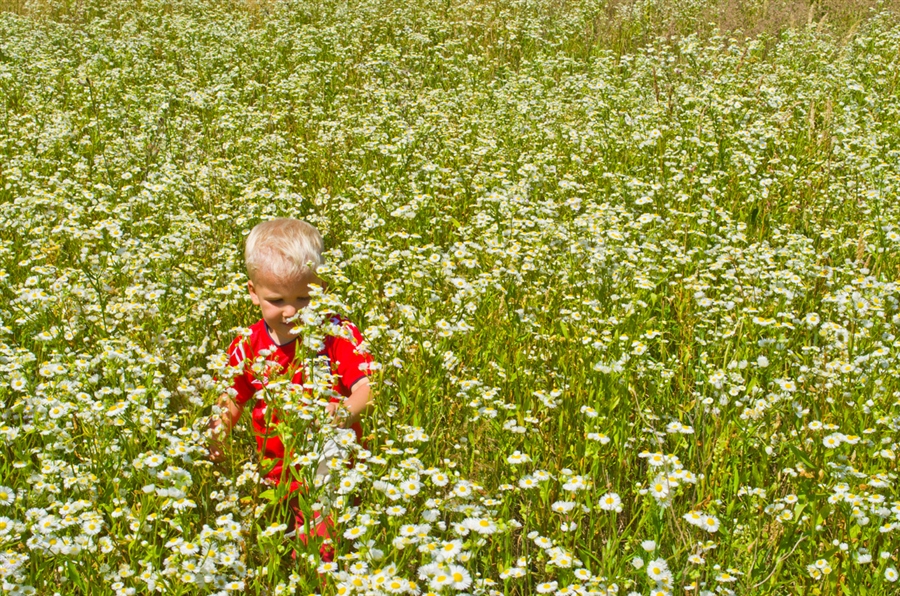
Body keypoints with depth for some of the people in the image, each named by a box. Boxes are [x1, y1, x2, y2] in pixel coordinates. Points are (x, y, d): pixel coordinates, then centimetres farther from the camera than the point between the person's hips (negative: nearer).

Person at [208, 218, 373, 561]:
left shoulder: (338, 335, -11)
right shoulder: (248, 346, -1)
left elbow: (367, 386, -19)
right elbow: (232, 401, 11)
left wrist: (346, 411, -40)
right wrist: (215, 436, -8)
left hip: (330, 471, -3)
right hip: (274, 476, 3)